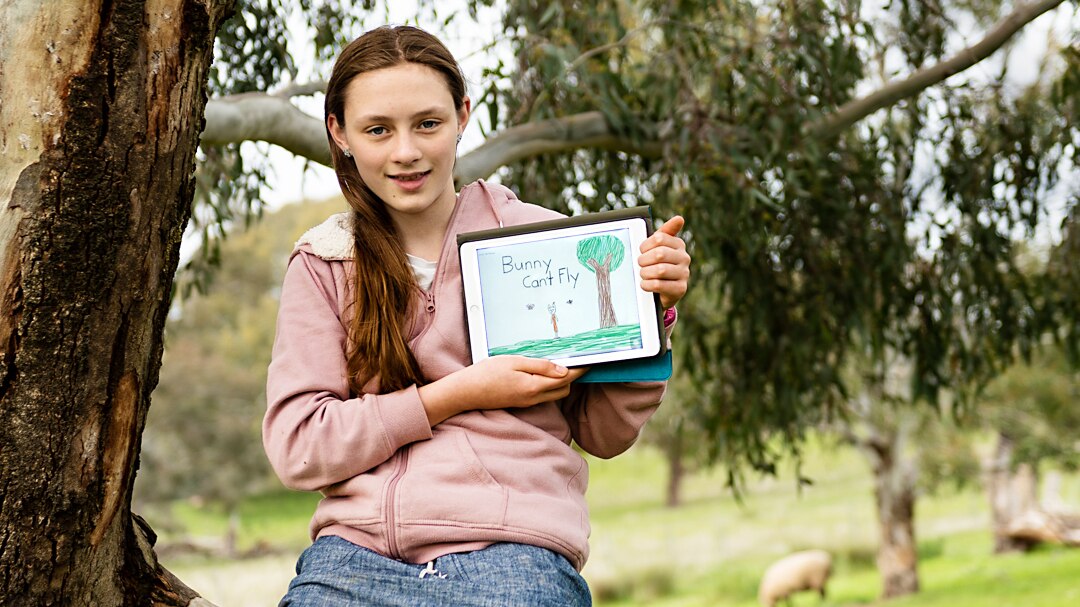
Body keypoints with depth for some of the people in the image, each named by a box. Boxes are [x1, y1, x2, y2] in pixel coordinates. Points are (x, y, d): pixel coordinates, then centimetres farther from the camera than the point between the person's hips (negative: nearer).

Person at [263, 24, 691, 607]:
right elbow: (294, 447, 3)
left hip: (510, 552, 0)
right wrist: (458, 393, -4)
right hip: (353, 554, 0)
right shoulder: (322, 264, 13)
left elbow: (604, 435, 13)